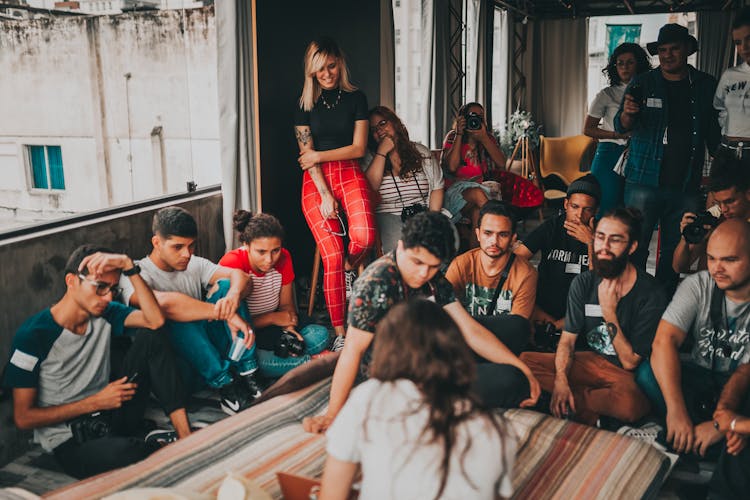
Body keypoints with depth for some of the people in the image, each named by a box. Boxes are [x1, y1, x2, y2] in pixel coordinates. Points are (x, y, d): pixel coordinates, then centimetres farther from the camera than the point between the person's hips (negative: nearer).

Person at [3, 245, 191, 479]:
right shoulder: (34, 335, -13)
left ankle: (184, 434, -15)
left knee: (152, 337, -10)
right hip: (69, 442, -5)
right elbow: (23, 418, -10)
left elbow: (155, 320, -18)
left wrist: (129, 267, -23)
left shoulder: (105, 314, 1)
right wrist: (95, 402, -14)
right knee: (125, 451, -41)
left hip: (112, 415, 6)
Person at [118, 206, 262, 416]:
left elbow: (240, 275, -9)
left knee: (225, 286, -13)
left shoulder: (194, 265, 8)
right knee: (176, 316, -34)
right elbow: (164, 303, -36)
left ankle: (247, 375, -19)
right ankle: (226, 389, -26)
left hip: (209, 354, 6)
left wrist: (232, 297, -34)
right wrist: (227, 314, -39)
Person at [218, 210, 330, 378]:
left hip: (271, 328, 5)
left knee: (320, 335, -17)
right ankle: (311, 361, -15)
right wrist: (273, 318, -21)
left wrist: (288, 328, -18)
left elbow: (286, 304, 3)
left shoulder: (283, 258, -8)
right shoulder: (232, 264, -24)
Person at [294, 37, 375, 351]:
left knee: (364, 236, -28)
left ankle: (350, 268, 10)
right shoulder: (306, 104, 8)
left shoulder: (356, 98, 9)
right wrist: (325, 195, -9)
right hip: (316, 181, 0)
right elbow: (307, 154, 1)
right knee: (332, 256, -12)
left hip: (349, 173, 0)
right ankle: (340, 334, -4)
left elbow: (359, 148, 3)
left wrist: (319, 156, -2)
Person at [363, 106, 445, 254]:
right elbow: (369, 187, -11)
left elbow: (437, 187, 10)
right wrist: (382, 152, -6)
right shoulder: (370, 157, 9)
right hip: (387, 214, -2)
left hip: (422, 213, 3)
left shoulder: (420, 151, 15)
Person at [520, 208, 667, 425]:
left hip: (627, 374, -4)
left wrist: (609, 313, -22)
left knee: (631, 404, -40)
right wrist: (561, 378, -21)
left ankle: (575, 400, -11)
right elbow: (568, 339, -3)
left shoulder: (650, 294, -17)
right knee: (525, 360, -14)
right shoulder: (583, 283, -2)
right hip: (591, 360, 5)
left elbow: (630, 362, -13)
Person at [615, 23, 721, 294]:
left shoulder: (705, 85, 8)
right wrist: (627, 113, -28)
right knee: (635, 246, -3)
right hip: (644, 181, -2)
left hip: (686, 186, 2)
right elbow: (621, 127, -5)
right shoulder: (642, 83, 3)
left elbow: (714, 132, 14)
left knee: (676, 251, 8)